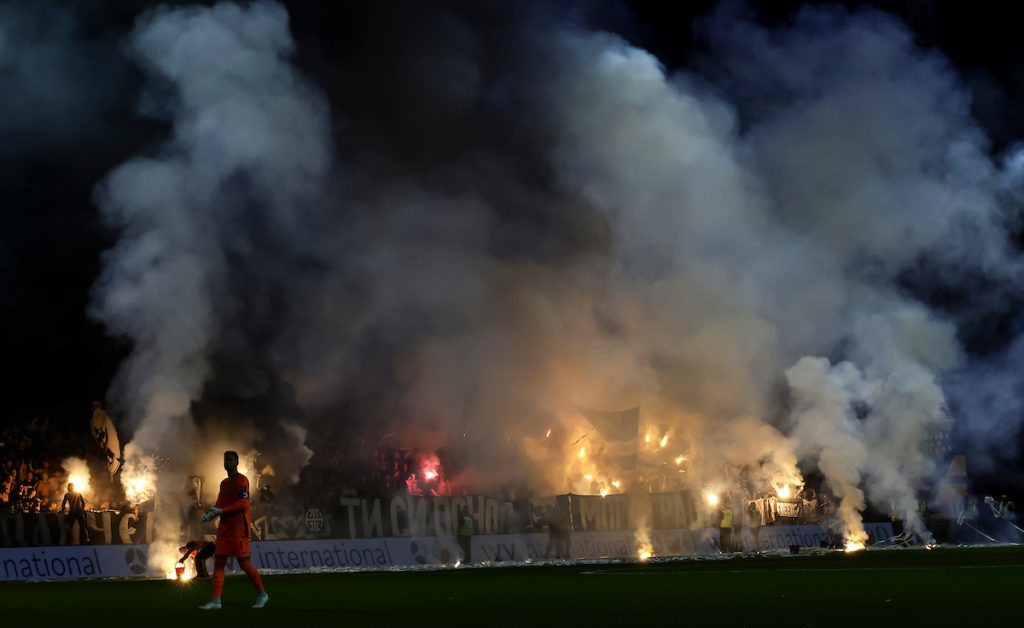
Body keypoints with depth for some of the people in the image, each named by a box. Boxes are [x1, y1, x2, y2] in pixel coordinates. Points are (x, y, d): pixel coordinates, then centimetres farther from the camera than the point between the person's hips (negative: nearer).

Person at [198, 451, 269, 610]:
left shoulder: (242, 480, -7)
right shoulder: (224, 483, 19)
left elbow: (243, 504, -16)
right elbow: (220, 506, 18)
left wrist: (221, 511, -19)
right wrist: (211, 514, -3)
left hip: (239, 528, -8)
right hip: (224, 528, 8)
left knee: (244, 563, -6)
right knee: (218, 563, -1)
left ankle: (262, 594, 10)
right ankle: (216, 601, -5)